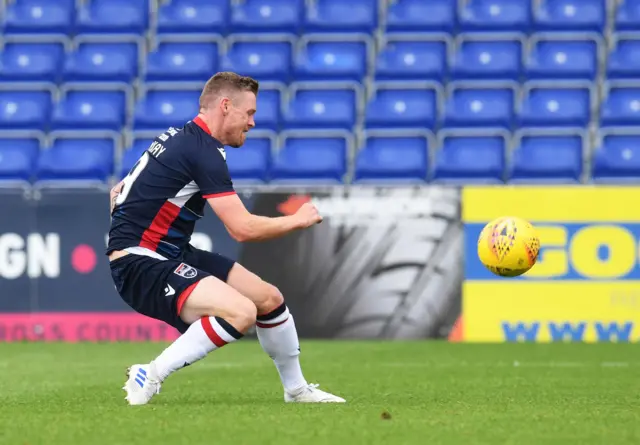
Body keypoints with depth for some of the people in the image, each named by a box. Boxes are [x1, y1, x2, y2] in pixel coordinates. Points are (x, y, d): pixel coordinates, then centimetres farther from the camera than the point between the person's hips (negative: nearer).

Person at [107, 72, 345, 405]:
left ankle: (297, 389, 30)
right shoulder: (203, 150, -19)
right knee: (241, 312, -30)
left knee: (269, 299, 11)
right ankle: (148, 378, -20)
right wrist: (298, 220, -8)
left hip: (171, 254, 10)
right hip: (141, 264, -10)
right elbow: (243, 228, -22)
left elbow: (119, 191, 21)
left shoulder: (178, 139, 11)